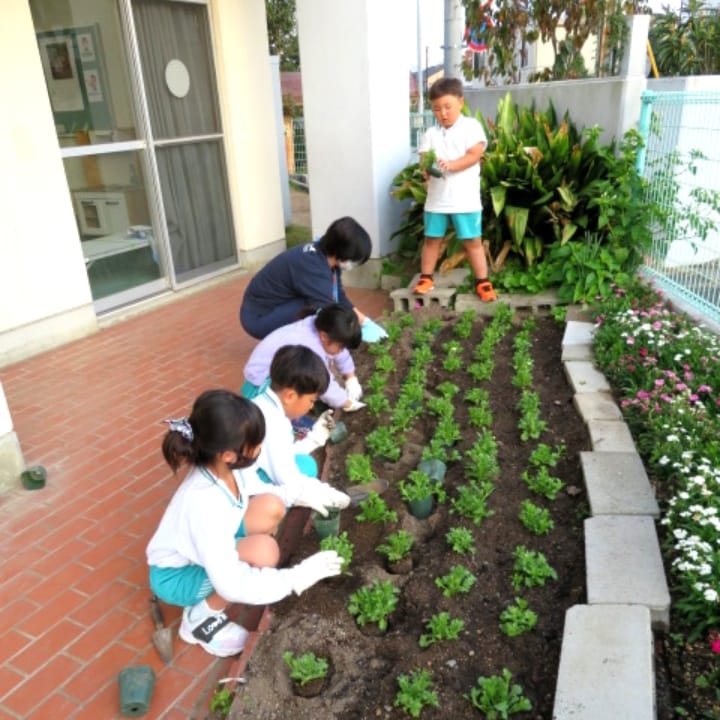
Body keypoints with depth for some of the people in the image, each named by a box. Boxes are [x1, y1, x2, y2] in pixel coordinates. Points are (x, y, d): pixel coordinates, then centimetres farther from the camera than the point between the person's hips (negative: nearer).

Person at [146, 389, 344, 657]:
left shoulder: (225, 466, -18)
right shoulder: (204, 504, -40)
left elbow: (257, 490, 7)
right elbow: (232, 585, -36)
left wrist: (302, 493, -6)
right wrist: (299, 576, -32)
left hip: (205, 549, 7)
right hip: (176, 575, -7)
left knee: (271, 508, -13)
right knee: (264, 551, -31)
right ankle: (201, 615, -6)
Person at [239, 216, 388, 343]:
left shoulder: (324, 256, -3)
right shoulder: (312, 266, -29)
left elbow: (340, 299, 7)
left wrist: (365, 321, 1)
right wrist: (360, 332, -20)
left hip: (277, 309, 9)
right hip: (258, 318, -9)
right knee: (318, 307, -26)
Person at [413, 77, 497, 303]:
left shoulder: (471, 126, -1)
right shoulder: (431, 134, 9)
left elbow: (474, 155, -11)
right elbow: (423, 160, 0)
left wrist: (450, 164, -25)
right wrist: (427, 169, -24)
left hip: (465, 198, -3)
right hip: (437, 197, 3)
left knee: (472, 240, 2)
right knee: (432, 239, 11)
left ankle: (482, 281, 10)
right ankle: (426, 278, 23)